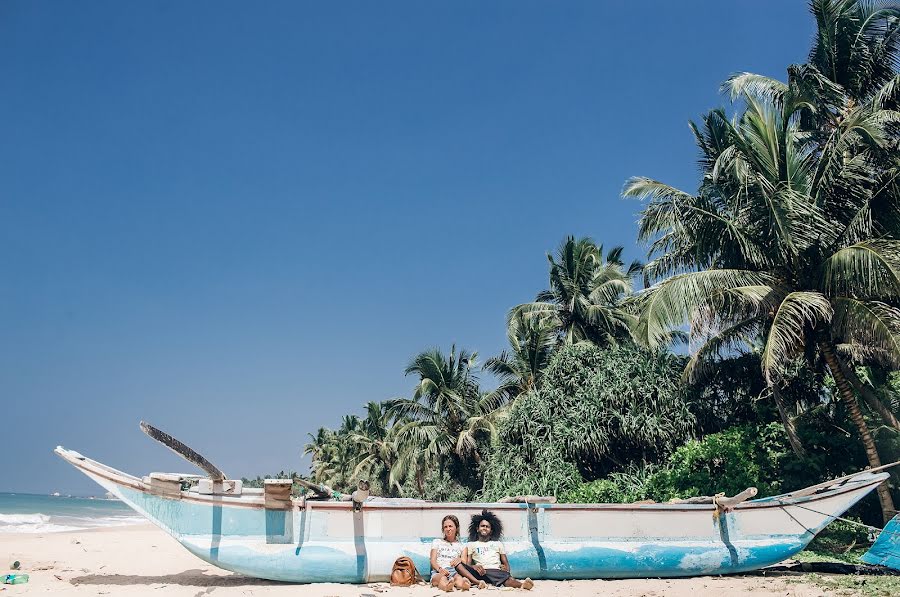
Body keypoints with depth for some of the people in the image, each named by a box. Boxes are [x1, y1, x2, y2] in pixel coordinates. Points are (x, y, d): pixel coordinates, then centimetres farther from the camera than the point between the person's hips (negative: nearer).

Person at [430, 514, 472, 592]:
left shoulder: (462, 546, 27)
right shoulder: (437, 542, 26)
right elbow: (433, 560, 11)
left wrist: (460, 560, -14)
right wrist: (439, 569, -13)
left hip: (454, 571, 1)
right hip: (438, 572, -1)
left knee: (459, 580, -41)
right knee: (442, 578, -43)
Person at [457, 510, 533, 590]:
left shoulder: (498, 544, 31)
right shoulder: (471, 544, 26)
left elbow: (506, 563, 23)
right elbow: (468, 564, 13)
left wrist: (506, 568, -3)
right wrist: (474, 567, -12)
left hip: (497, 571, 1)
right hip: (481, 572, -1)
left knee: (509, 579, -37)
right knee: (458, 564, -33)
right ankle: (479, 582, -54)